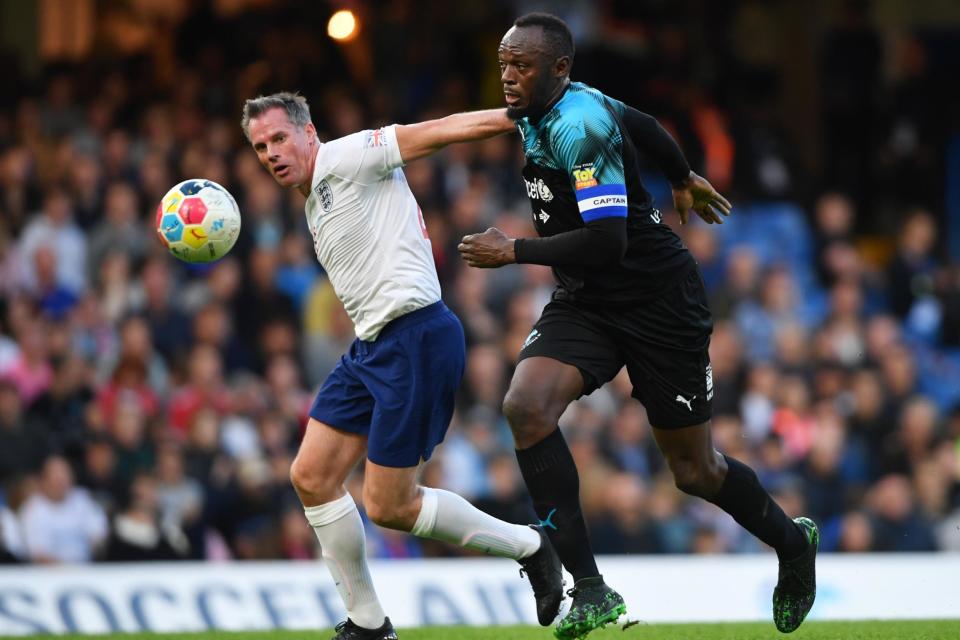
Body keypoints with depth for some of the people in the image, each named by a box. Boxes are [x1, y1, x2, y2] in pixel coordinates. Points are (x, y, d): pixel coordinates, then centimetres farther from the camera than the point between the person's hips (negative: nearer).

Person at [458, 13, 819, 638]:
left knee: (696, 471, 4)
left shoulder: (577, 126, -24)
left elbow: (605, 241, -30)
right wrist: (684, 180, 39)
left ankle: (793, 543, 37)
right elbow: (642, 124, 22)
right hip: (585, 303, 8)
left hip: (658, 300, -8)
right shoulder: (538, 112, 4)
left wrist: (514, 251, -22)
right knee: (525, 405, -20)